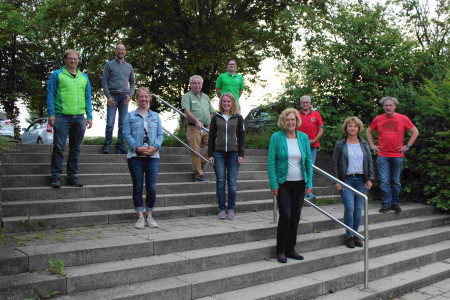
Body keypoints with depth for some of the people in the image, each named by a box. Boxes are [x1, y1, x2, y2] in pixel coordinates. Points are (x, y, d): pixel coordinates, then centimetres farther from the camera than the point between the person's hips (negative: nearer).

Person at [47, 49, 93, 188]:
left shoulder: (84, 77, 18)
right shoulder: (57, 75, 8)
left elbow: (88, 98, 18)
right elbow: (50, 94, 3)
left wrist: (89, 116, 9)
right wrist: (51, 114, -7)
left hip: (79, 118, 4)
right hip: (62, 117, -3)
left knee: (75, 148, 6)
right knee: (59, 147, -5)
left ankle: (72, 176, 13)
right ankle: (56, 177, 1)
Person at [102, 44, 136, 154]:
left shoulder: (129, 66, 17)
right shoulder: (109, 64, 8)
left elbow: (132, 83, 19)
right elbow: (104, 81, 3)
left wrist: (130, 95, 2)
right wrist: (108, 96, -8)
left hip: (124, 97, 3)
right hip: (113, 96, -3)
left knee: (123, 123, 0)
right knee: (110, 123, -9)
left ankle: (120, 147, 4)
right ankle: (107, 147, -2)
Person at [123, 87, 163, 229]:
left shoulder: (155, 116, 15)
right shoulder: (130, 116, 9)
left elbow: (160, 134, 9)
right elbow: (127, 134, 0)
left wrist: (154, 147, -9)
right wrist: (137, 147, -14)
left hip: (153, 155, 2)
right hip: (135, 155, -1)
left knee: (152, 186, -1)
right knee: (138, 186, 0)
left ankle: (149, 216, 11)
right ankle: (140, 217, 8)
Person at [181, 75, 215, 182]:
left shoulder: (206, 97, 23)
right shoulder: (187, 96, 5)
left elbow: (211, 112, 24)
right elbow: (187, 111, -10)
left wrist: (210, 125, 7)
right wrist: (196, 121, -24)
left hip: (207, 129, 5)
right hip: (194, 128, -5)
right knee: (195, 152, -7)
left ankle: (201, 163, 15)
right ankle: (198, 174, 1)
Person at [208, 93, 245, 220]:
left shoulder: (238, 118, 8)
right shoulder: (216, 118, 9)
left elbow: (242, 137, 6)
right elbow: (211, 137, 9)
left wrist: (241, 154, -2)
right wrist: (210, 154, 2)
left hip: (233, 153, -1)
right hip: (218, 153, 1)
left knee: (232, 182, -1)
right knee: (220, 181, 0)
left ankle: (231, 209, 10)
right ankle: (221, 209, 8)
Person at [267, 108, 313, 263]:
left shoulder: (303, 137, 5)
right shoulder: (276, 137, -5)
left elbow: (309, 161, 8)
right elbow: (271, 162, -6)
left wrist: (309, 182, 1)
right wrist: (273, 184, -11)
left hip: (299, 183, 4)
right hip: (283, 183, -4)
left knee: (295, 217, 8)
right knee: (285, 216, -9)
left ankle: (290, 249, 21)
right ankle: (280, 251, 5)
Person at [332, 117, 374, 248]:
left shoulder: (364, 144, 11)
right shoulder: (340, 145, 1)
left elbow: (370, 162, 13)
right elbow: (335, 163, 0)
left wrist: (370, 179, 4)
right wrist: (336, 181, -6)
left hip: (361, 180, 3)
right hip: (346, 179, -3)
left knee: (359, 209, 4)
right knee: (349, 208, -10)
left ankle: (355, 234, 18)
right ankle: (349, 236, 4)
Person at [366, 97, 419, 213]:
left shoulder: (403, 119, 3)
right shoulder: (378, 119, 5)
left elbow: (415, 132, 10)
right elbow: (368, 131, 20)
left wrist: (407, 146, 3)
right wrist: (372, 145, 9)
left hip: (397, 156, 0)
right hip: (382, 156, 0)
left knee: (396, 181, 8)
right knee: (384, 181, -2)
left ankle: (395, 203, 20)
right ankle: (386, 204, 7)